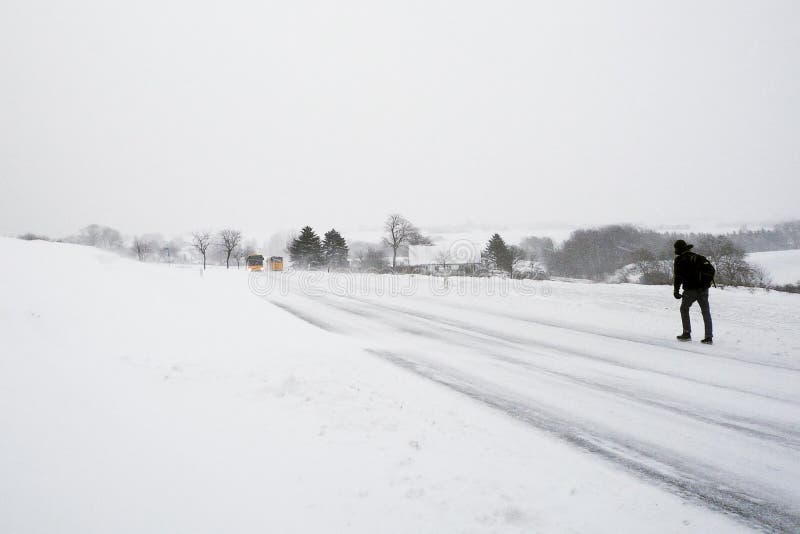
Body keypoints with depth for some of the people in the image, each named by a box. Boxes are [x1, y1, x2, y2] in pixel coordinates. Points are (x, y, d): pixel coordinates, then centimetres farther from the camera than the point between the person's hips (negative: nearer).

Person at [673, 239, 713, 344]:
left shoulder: (679, 260, -2)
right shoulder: (698, 257, 13)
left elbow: (678, 277, -6)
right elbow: (711, 269, 13)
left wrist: (676, 290, -1)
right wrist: (708, 282, 20)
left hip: (690, 290, -4)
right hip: (703, 289, 4)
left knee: (684, 309, 15)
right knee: (706, 312, 8)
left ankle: (687, 334, 11)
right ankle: (709, 337, 4)